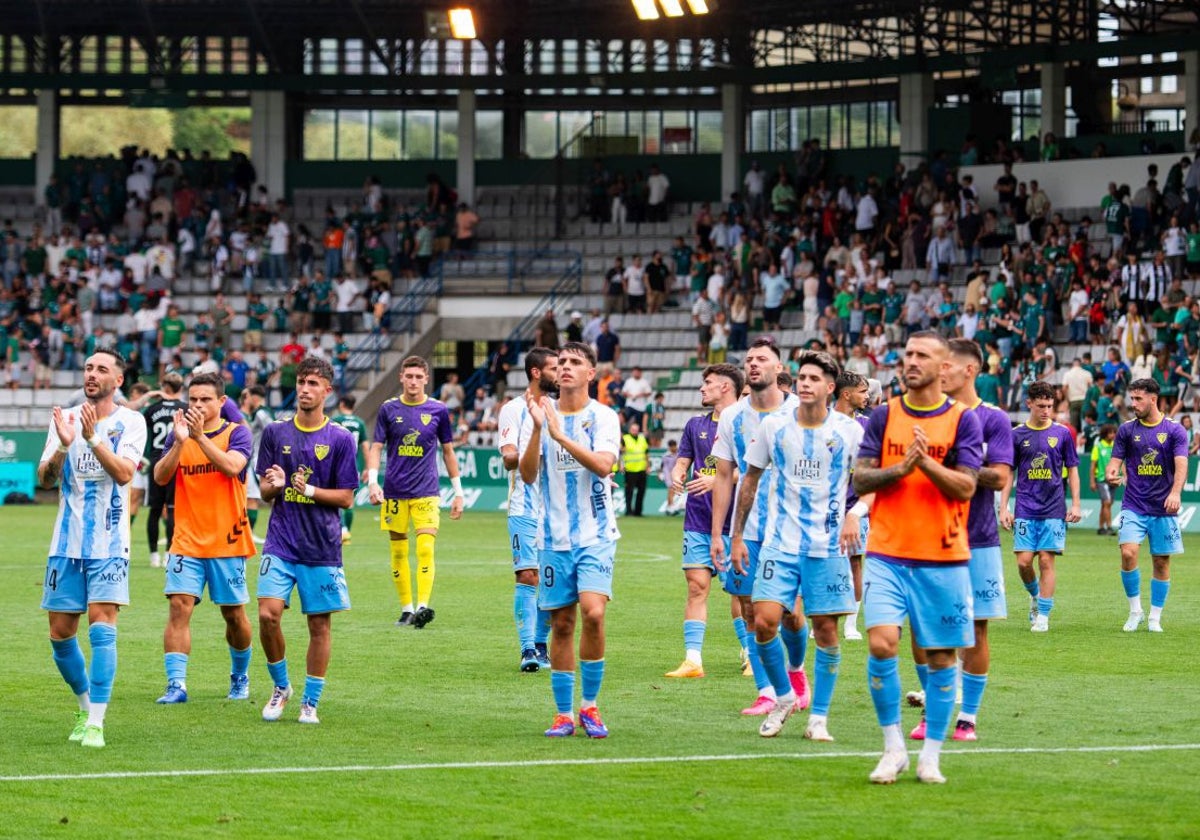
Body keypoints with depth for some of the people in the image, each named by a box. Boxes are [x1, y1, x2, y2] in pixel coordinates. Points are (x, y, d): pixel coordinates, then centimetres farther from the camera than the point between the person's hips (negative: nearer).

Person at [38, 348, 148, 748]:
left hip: (108, 545, -4)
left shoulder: (130, 422, -2)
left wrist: (92, 438, -28)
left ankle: (96, 723, -14)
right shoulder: (64, 419, 7)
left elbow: (124, 472, -17)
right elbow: (45, 478, -1)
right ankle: (86, 705, 27)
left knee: (101, 625, -15)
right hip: (66, 543, 4)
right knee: (60, 633, 5)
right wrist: (62, 446, -20)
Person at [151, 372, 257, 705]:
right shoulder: (178, 434, 7)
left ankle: (240, 677, 30)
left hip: (227, 541, -2)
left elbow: (232, 466, -21)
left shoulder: (237, 433, -1)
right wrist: (179, 442, -20)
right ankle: (176, 684, -15)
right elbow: (160, 477, -5)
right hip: (186, 541, 2)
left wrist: (201, 437, -30)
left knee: (234, 614, 8)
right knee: (179, 606, -13)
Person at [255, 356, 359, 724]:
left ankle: (310, 702, 14)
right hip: (280, 542, 1)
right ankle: (280, 687, 10)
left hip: (322, 547, -1)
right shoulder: (275, 433, 6)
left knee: (320, 625, 2)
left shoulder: (340, 439, 0)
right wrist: (275, 486, -14)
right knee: (268, 614, -12)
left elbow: (346, 497, 0)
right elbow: (264, 492, 9)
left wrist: (310, 491, -16)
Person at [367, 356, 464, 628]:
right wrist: (373, 481, -13)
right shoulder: (389, 409, 3)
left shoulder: (438, 411, 3)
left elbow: (448, 452, 11)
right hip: (394, 492, 1)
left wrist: (458, 492, 11)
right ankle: (406, 610, 12)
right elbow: (376, 448, 3)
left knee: (425, 548, -16)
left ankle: (422, 606, -23)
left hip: (426, 492, -1)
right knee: (398, 552, 4)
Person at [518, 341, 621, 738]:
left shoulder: (604, 417, -1)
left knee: (593, 612, -19)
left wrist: (559, 435, -24)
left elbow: (603, 465, -18)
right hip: (555, 537, 2)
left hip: (596, 534, -2)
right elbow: (528, 474, -4)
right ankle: (563, 713, 13)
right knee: (561, 624, 4)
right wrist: (537, 428, -18)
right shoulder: (542, 413, 5)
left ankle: (589, 706, -4)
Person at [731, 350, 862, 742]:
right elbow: (750, 480, 11)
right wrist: (736, 536, 9)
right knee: (764, 622, -11)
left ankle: (818, 718, 11)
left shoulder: (849, 431, -3)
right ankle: (784, 697, 12)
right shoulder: (773, 426, 1)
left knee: (825, 630, 0)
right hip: (780, 544, 1)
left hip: (828, 547, -1)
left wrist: (854, 515, -14)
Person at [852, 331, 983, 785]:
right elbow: (860, 479, 2)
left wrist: (927, 463, -21)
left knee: (940, 657, 2)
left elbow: (965, 487, -7)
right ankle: (893, 748, -1)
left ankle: (931, 755, 13)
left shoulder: (962, 420, 1)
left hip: (943, 559, -1)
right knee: (881, 644, -14)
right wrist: (900, 468, -15)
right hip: (887, 554, 1)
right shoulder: (884, 416, 6)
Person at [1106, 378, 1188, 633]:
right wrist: (1111, 472, -18)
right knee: (1128, 553, -18)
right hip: (1133, 506, 1)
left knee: (1162, 563, 3)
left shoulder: (1174, 430, -2)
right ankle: (1135, 610, -2)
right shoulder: (1127, 430, 4)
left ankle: (1155, 618, 15)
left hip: (1163, 509, -1)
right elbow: (1116, 460, 7)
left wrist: (1175, 493, -28)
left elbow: (1181, 465, -11)